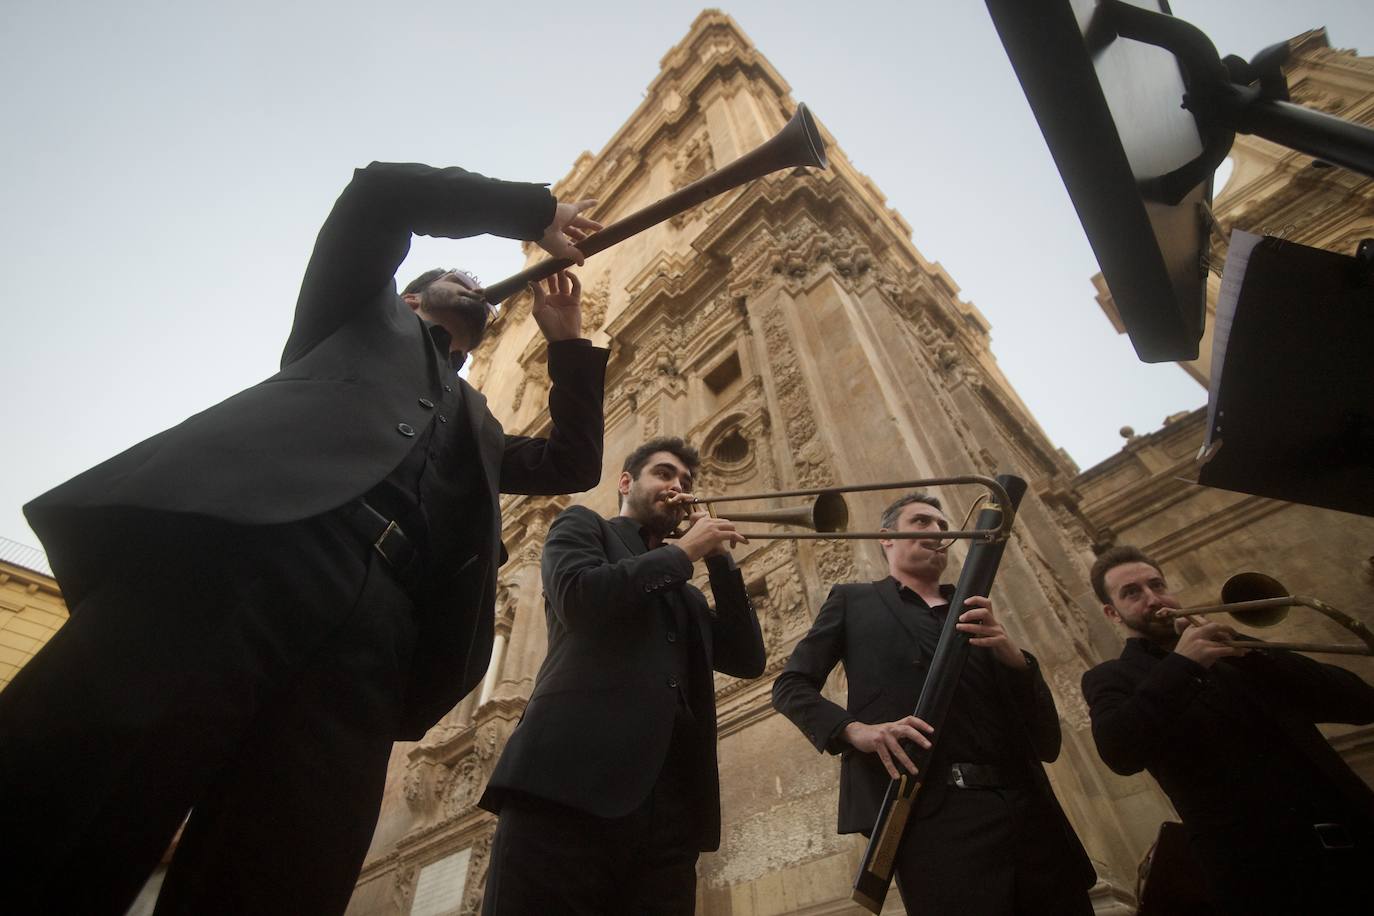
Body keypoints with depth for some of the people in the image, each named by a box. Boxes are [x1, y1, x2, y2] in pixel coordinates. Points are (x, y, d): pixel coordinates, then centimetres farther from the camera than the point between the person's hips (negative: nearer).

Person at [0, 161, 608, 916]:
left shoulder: (474, 423, 40)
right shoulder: (364, 311, 31)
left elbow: (571, 463, 35)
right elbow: (379, 190, 17)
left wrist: (566, 340, 36)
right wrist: (538, 212, 23)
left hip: (374, 618, 4)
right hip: (240, 540, -3)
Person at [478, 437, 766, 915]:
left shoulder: (686, 591, 29)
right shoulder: (583, 525, 13)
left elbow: (747, 659, 18)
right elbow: (578, 595, -8)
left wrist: (720, 559, 11)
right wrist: (683, 552, 1)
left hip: (670, 800, 5)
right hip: (575, 775, -5)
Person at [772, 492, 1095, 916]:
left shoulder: (973, 610, 21)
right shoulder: (853, 600, 11)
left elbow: (1048, 741, 14)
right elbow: (790, 685, 4)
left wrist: (1014, 657, -8)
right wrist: (853, 729, -17)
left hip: (1027, 809, 5)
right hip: (933, 814, -4)